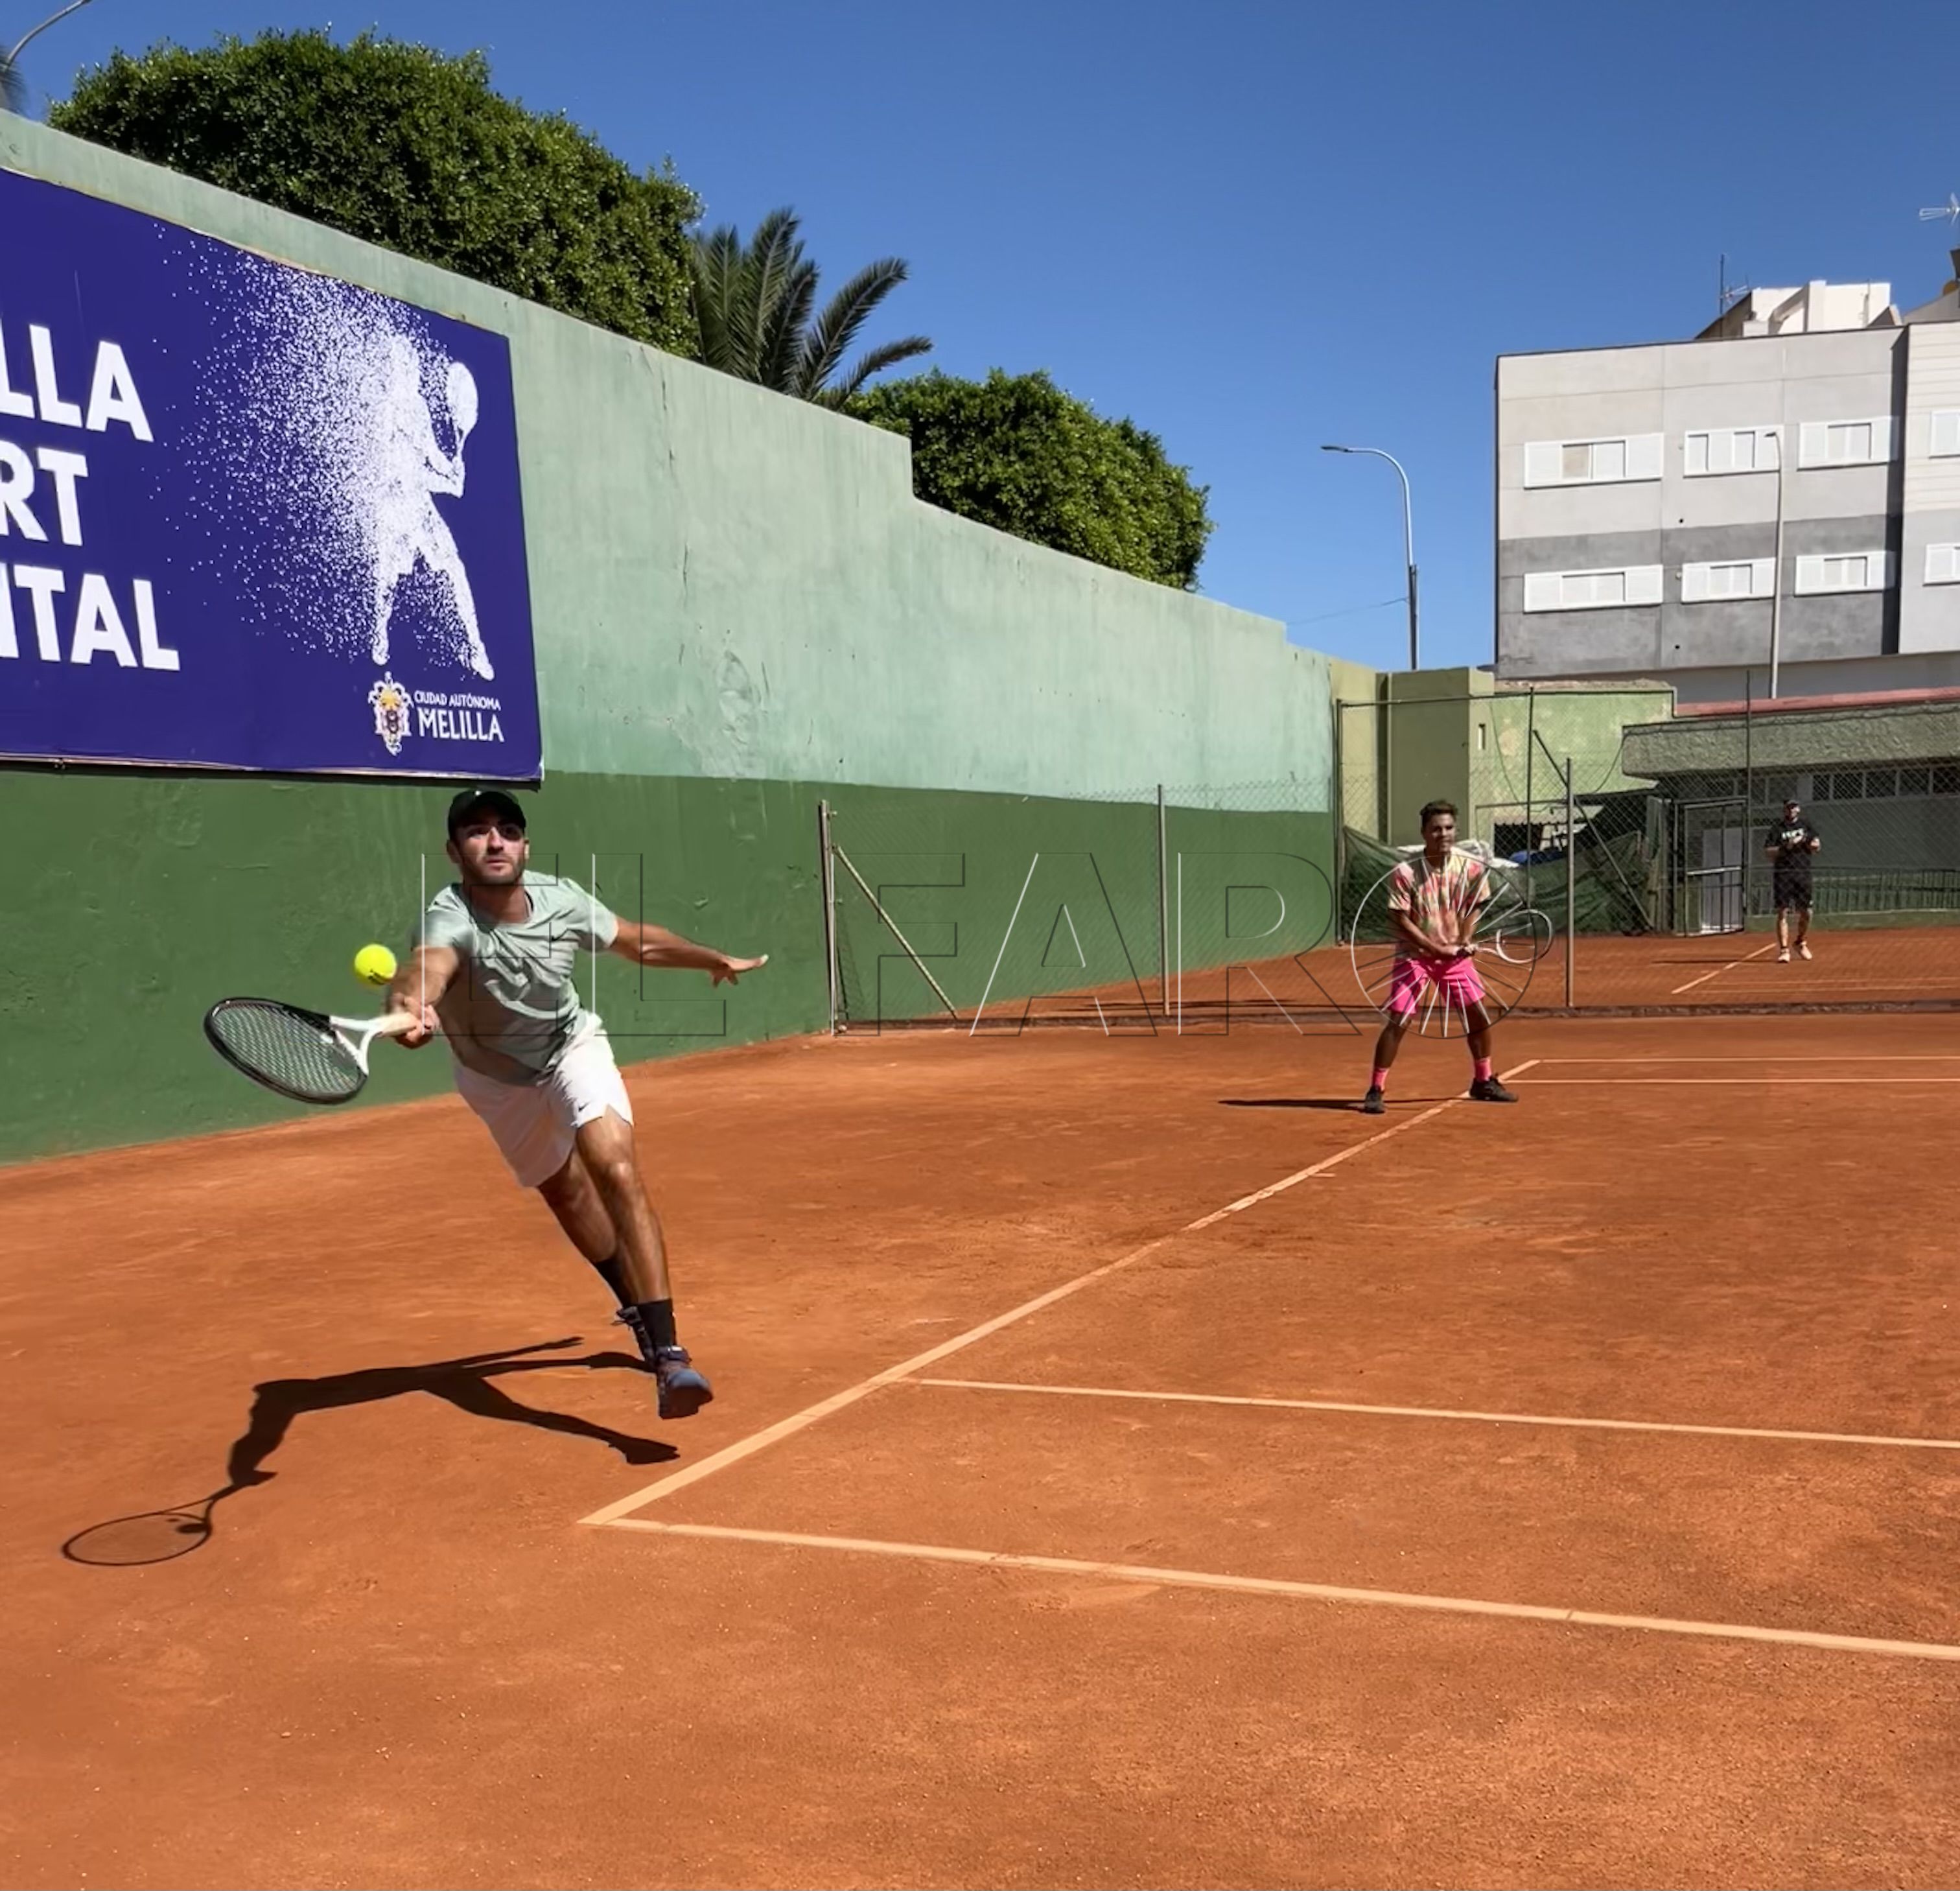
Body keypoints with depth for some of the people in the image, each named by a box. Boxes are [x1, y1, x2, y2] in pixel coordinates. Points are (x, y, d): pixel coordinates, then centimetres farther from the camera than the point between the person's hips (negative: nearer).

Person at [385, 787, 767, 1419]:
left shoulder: (562, 900, -25)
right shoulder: (450, 918, -36)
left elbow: (639, 941, -3)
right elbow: (427, 966, -61)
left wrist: (715, 959, 9)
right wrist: (410, 1006, -84)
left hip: (572, 1047, 0)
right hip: (497, 1078, 0)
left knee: (617, 1171, -24)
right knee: (564, 1191, 19)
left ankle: (668, 1354, -25)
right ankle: (636, 1306, 47)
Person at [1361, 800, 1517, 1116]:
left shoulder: (1472, 868, -9)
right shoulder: (1405, 873, -20)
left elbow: (1473, 908, 5)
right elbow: (1401, 922, -17)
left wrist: (1466, 941, -11)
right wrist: (1439, 949, -21)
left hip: (1456, 955, 4)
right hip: (1415, 956, -4)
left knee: (1480, 1016, 8)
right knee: (1398, 1021, -12)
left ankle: (1483, 1082, 30)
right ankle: (1376, 1090, -2)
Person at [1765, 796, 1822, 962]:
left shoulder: (1806, 825, 12)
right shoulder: (1778, 828, 4)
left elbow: (1817, 845, 6)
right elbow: (1769, 852, -4)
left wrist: (1804, 841, -11)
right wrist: (1786, 847, -17)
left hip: (1803, 873, 3)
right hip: (1782, 874, -3)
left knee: (1806, 913, 5)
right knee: (1783, 912, -8)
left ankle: (1802, 943, 29)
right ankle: (1784, 950, -7)